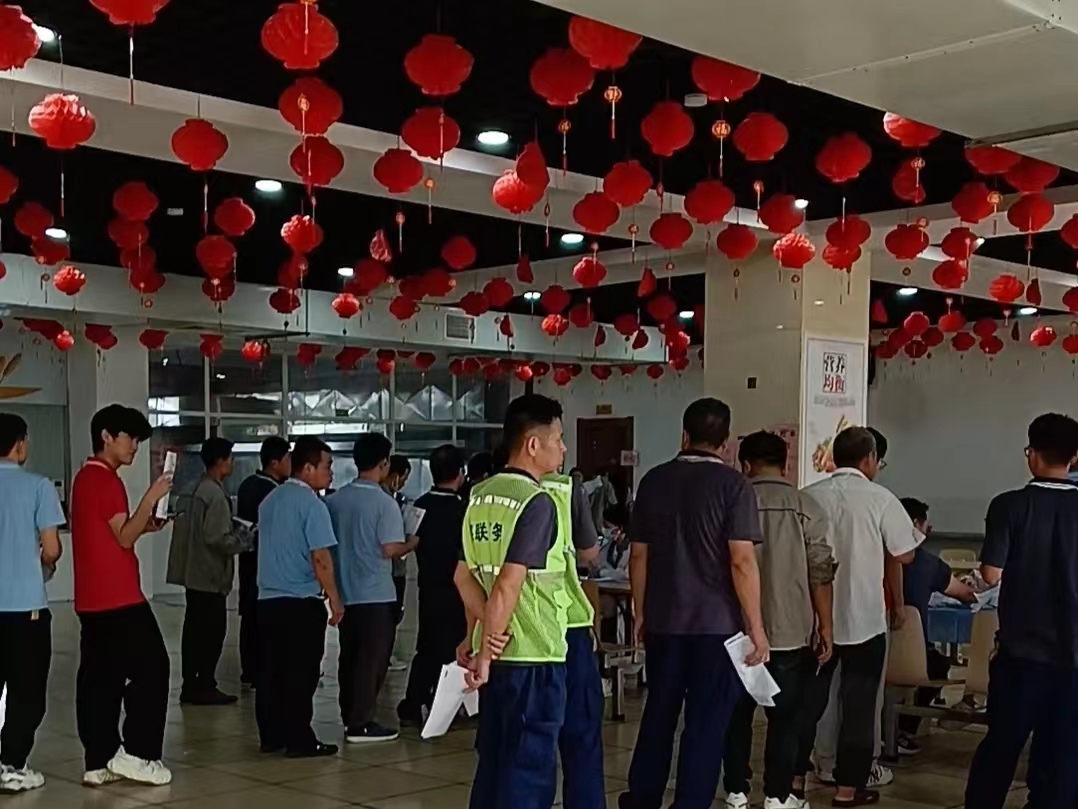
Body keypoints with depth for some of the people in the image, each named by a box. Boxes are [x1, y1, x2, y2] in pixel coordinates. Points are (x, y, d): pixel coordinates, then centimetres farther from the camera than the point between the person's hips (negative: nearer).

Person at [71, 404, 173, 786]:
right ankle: (136, 752, -1)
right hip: (118, 597, -10)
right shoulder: (106, 480, -13)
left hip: (92, 598, 10)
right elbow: (124, 537, -17)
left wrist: (144, 525, 12)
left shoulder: (85, 478, 18)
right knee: (150, 667, -2)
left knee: (99, 675, 8)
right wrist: (151, 498, -18)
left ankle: (99, 761, 9)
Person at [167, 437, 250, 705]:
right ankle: (205, 686, 2)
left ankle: (191, 685, 16)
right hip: (210, 575, -9)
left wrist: (235, 532, 16)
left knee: (195, 629, 12)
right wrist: (242, 540, -7)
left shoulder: (199, 490, 11)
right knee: (213, 631, -2)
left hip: (194, 572, 9)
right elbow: (217, 538, -22)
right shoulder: (215, 494, -17)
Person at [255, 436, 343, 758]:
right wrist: (334, 599, -10)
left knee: (270, 671, 10)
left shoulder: (270, 499, 12)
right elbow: (320, 557, -16)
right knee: (301, 674, -2)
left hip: (267, 598, 8)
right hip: (302, 602, -8)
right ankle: (298, 740, 1)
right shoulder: (311, 503, -13)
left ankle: (271, 736, 16)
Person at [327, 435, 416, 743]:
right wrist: (412, 544, 1)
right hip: (376, 594, -6)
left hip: (345, 592, 6)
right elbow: (390, 549, -18)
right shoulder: (384, 503, -14)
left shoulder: (335, 500, 4)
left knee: (349, 657, 15)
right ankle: (360, 723, 2)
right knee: (372, 660, 0)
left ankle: (349, 715, 22)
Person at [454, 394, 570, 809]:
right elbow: (508, 585, -21)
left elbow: (464, 575, 10)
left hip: (498, 654, 8)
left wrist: (490, 629, -2)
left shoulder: (479, 495, 9)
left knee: (493, 763, 16)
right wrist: (485, 655, -13)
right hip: (534, 656, -8)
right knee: (529, 772, 2)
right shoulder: (537, 502, -15)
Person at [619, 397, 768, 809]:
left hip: (663, 620, 4)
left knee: (658, 714, 17)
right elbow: (742, 561, -15)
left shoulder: (654, 480, 4)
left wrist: (641, 613, 17)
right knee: (706, 722, 4)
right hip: (717, 622, -4)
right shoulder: (733, 484, -9)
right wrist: (756, 626, -9)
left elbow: (638, 555, 7)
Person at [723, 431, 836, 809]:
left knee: (737, 712, 13)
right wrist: (825, 626, 3)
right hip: (790, 629, -1)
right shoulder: (806, 507, -3)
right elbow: (820, 574, -6)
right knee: (785, 715, 8)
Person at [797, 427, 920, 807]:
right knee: (857, 703, 7)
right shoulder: (880, 499, -9)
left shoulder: (808, 497, -2)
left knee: (808, 697, 14)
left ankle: (795, 776, 19)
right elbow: (905, 555, -4)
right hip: (863, 617, -3)